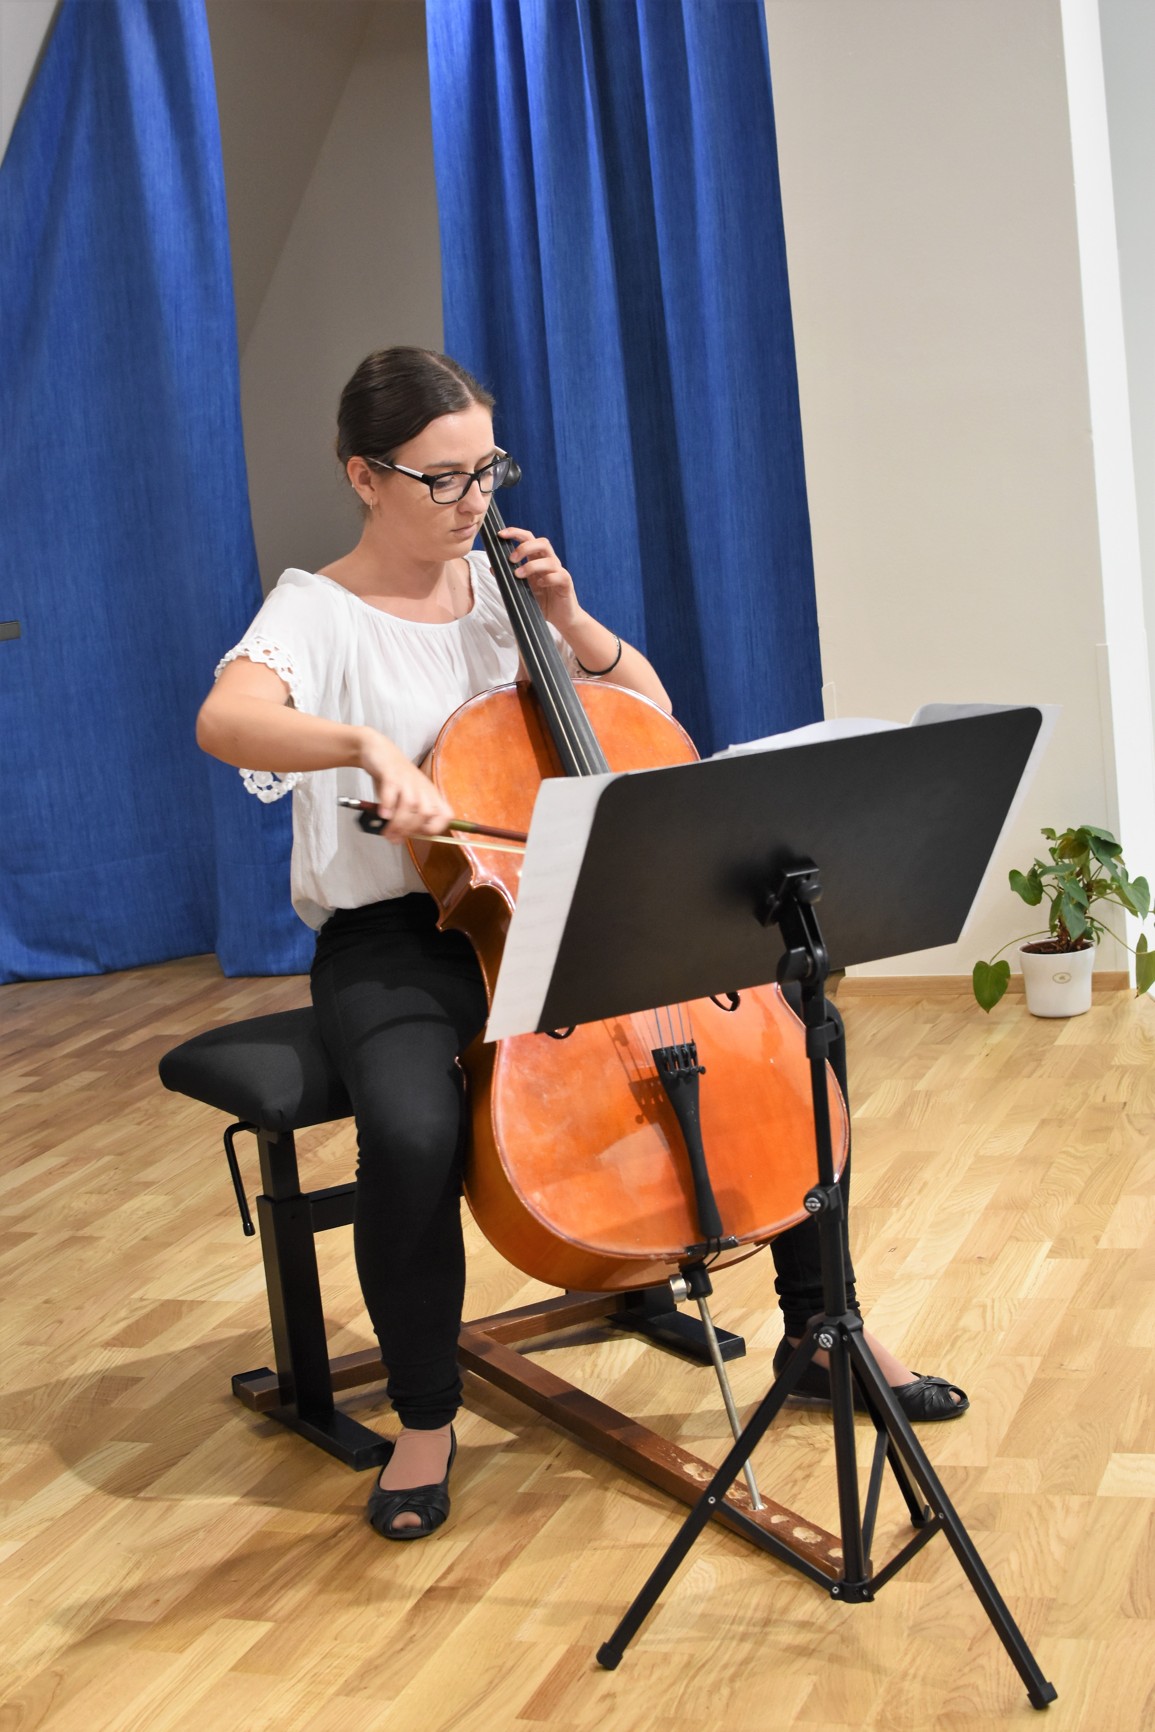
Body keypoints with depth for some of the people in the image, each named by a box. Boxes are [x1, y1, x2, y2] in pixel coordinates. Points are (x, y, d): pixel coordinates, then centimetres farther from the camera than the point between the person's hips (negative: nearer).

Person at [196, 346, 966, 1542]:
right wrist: (367, 744, -47)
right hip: (395, 943, -5)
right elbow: (225, 720, -30)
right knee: (413, 1136, -35)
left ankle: (819, 1327, 9)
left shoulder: (501, 586, 9)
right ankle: (425, 1419, -9)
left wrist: (571, 622, -2)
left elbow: (650, 715, 14)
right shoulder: (318, 612, -7)